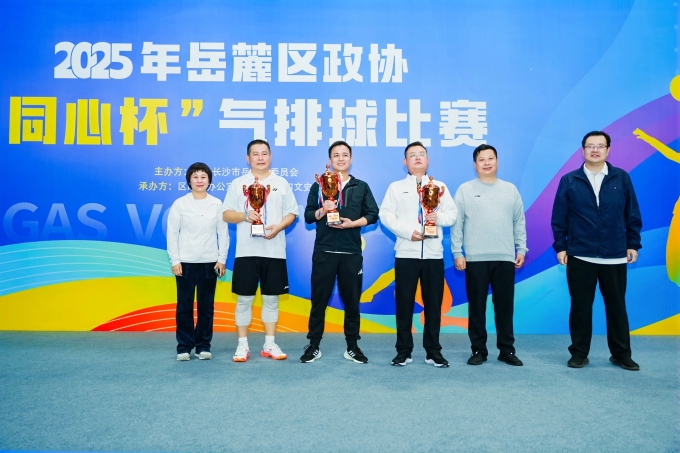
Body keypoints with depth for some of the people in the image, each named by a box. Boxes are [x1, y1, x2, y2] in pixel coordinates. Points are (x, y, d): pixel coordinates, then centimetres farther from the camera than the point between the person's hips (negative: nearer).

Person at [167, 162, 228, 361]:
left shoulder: (217, 204, 3)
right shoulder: (180, 203, -1)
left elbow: (223, 234, 5)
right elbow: (172, 233, -1)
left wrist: (222, 259, 0)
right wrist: (174, 260, -6)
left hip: (209, 262, 1)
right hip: (185, 262, -1)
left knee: (206, 306, 7)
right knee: (184, 306, 3)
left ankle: (203, 346, 17)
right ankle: (184, 346, 13)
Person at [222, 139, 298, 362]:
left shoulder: (281, 183, 8)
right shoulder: (238, 183, 5)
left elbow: (291, 213, 7)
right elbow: (226, 214, 3)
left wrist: (279, 226, -12)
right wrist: (244, 215, -16)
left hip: (274, 251, 1)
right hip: (246, 251, -1)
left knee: (271, 298, 8)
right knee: (244, 298, 3)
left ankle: (269, 344, 18)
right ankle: (242, 345, 14)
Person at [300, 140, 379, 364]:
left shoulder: (361, 187, 10)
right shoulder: (319, 186, 9)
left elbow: (372, 215, 5)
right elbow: (308, 215, 5)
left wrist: (352, 223, -11)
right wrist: (323, 210, -14)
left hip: (351, 252, 1)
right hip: (324, 251, 0)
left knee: (352, 300, 6)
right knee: (319, 299, 3)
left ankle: (352, 346, 17)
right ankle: (314, 345, 14)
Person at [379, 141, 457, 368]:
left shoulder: (440, 186, 14)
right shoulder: (396, 187, 8)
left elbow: (452, 214, 9)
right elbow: (386, 215, -2)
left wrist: (439, 217, -13)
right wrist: (408, 232, -14)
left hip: (434, 254, 2)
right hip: (406, 253, -1)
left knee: (433, 303, 5)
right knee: (404, 302, 2)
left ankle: (433, 351, 15)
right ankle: (404, 351, 12)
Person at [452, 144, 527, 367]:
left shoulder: (510, 190, 9)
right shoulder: (465, 190, 1)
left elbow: (519, 223, 12)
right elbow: (456, 224, -1)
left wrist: (521, 249, 7)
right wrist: (457, 252, -5)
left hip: (505, 258, 2)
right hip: (475, 258, -2)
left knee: (505, 306, 7)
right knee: (477, 306, 5)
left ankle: (507, 350, 18)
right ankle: (478, 350, 15)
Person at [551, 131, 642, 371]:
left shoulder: (622, 178, 3)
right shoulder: (569, 180, 1)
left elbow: (633, 215, 6)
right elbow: (559, 218, 1)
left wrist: (633, 244, 4)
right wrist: (560, 246, -2)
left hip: (615, 257, 1)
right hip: (580, 256, -1)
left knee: (617, 306, 10)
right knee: (580, 307, 6)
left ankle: (621, 354, 24)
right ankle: (579, 353, 19)